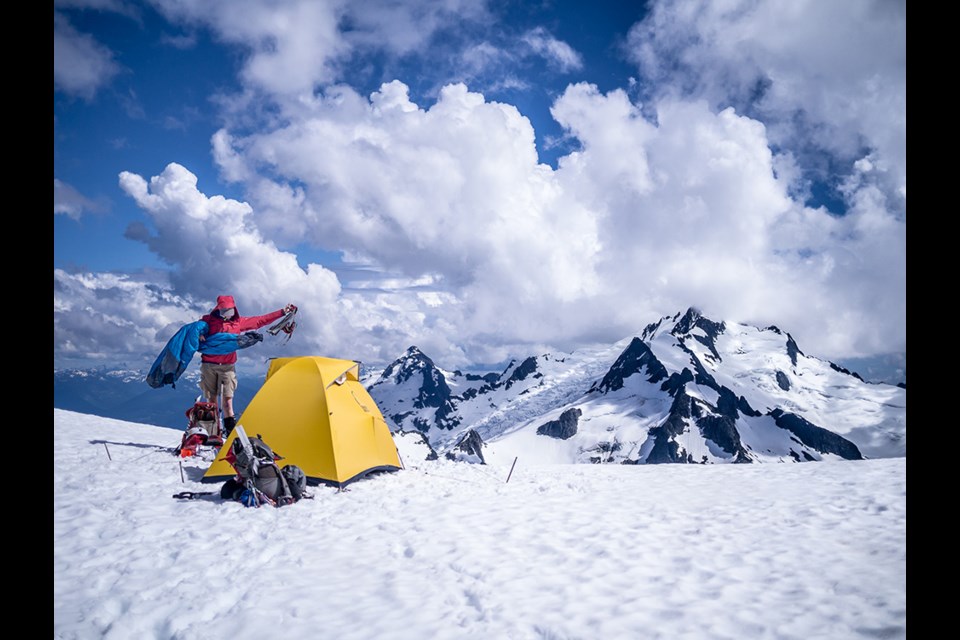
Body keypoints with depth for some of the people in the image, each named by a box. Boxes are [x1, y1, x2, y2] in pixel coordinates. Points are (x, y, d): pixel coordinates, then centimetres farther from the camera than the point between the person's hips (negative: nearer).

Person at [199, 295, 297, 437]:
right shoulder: (208, 320, 3)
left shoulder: (239, 322, 9)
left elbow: (260, 320, 11)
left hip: (227, 366, 1)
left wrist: (282, 312, 10)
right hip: (209, 365, -1)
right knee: (211, 399, 3)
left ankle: (231, 432, -8)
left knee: (227, 399, -8)